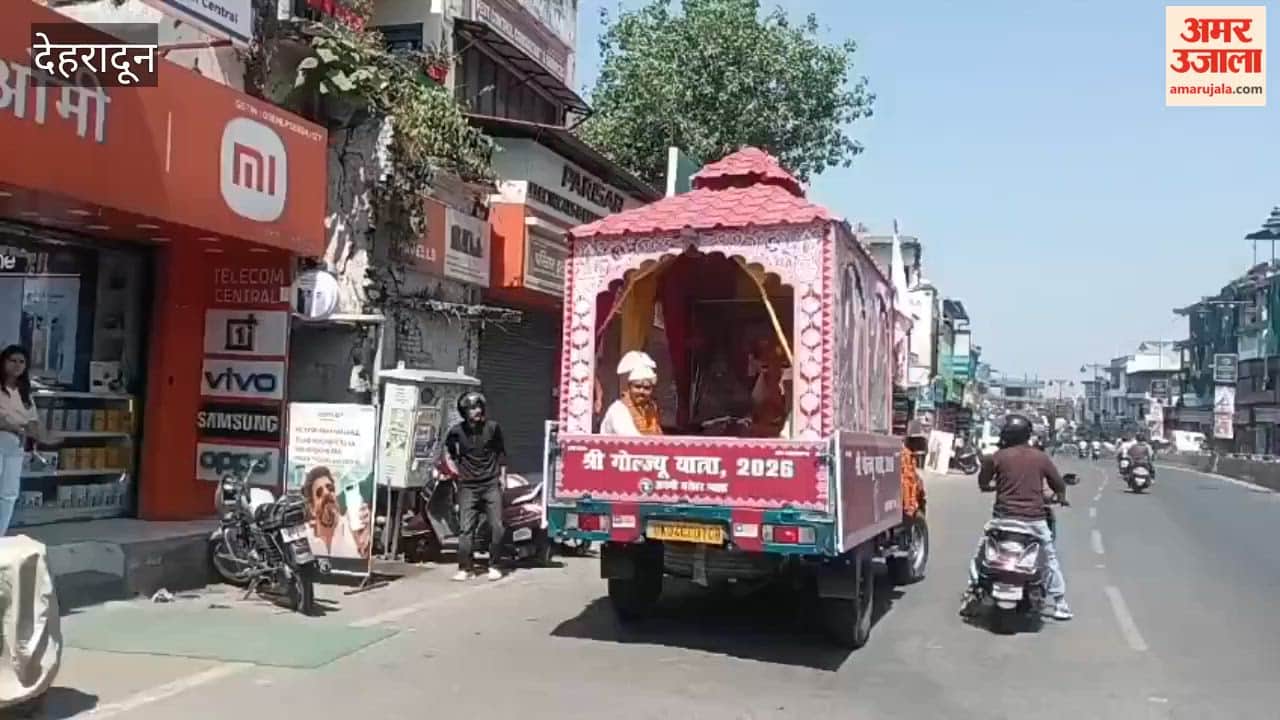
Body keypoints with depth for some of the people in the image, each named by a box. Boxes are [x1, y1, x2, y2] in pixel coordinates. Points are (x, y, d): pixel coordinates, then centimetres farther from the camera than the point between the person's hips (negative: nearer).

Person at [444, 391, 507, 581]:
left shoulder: (492, 427, -1)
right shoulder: (456, 431, -1)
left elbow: (501, 451, 12)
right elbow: (448, 451, 20)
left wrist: (502, 475, 11)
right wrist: (454, 468, 13)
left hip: (491, 484, 0)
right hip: (468, 486, 0)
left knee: (496, 527, -3)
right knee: (467, 528, -6)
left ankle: (494, 566, 11)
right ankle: (464, 568, 0)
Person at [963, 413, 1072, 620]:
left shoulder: (998, 457, -3)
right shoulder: (1041, 457, 1)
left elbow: (982, 483, 5)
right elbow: (1059, 485, 7)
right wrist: (1061, 498, 30)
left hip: (1004, 516, -1)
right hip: (1035, 518, 1)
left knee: (981, 552, 14)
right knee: (1050, 558, 18)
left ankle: (971, 595, 9)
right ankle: (1058, 604, 19)